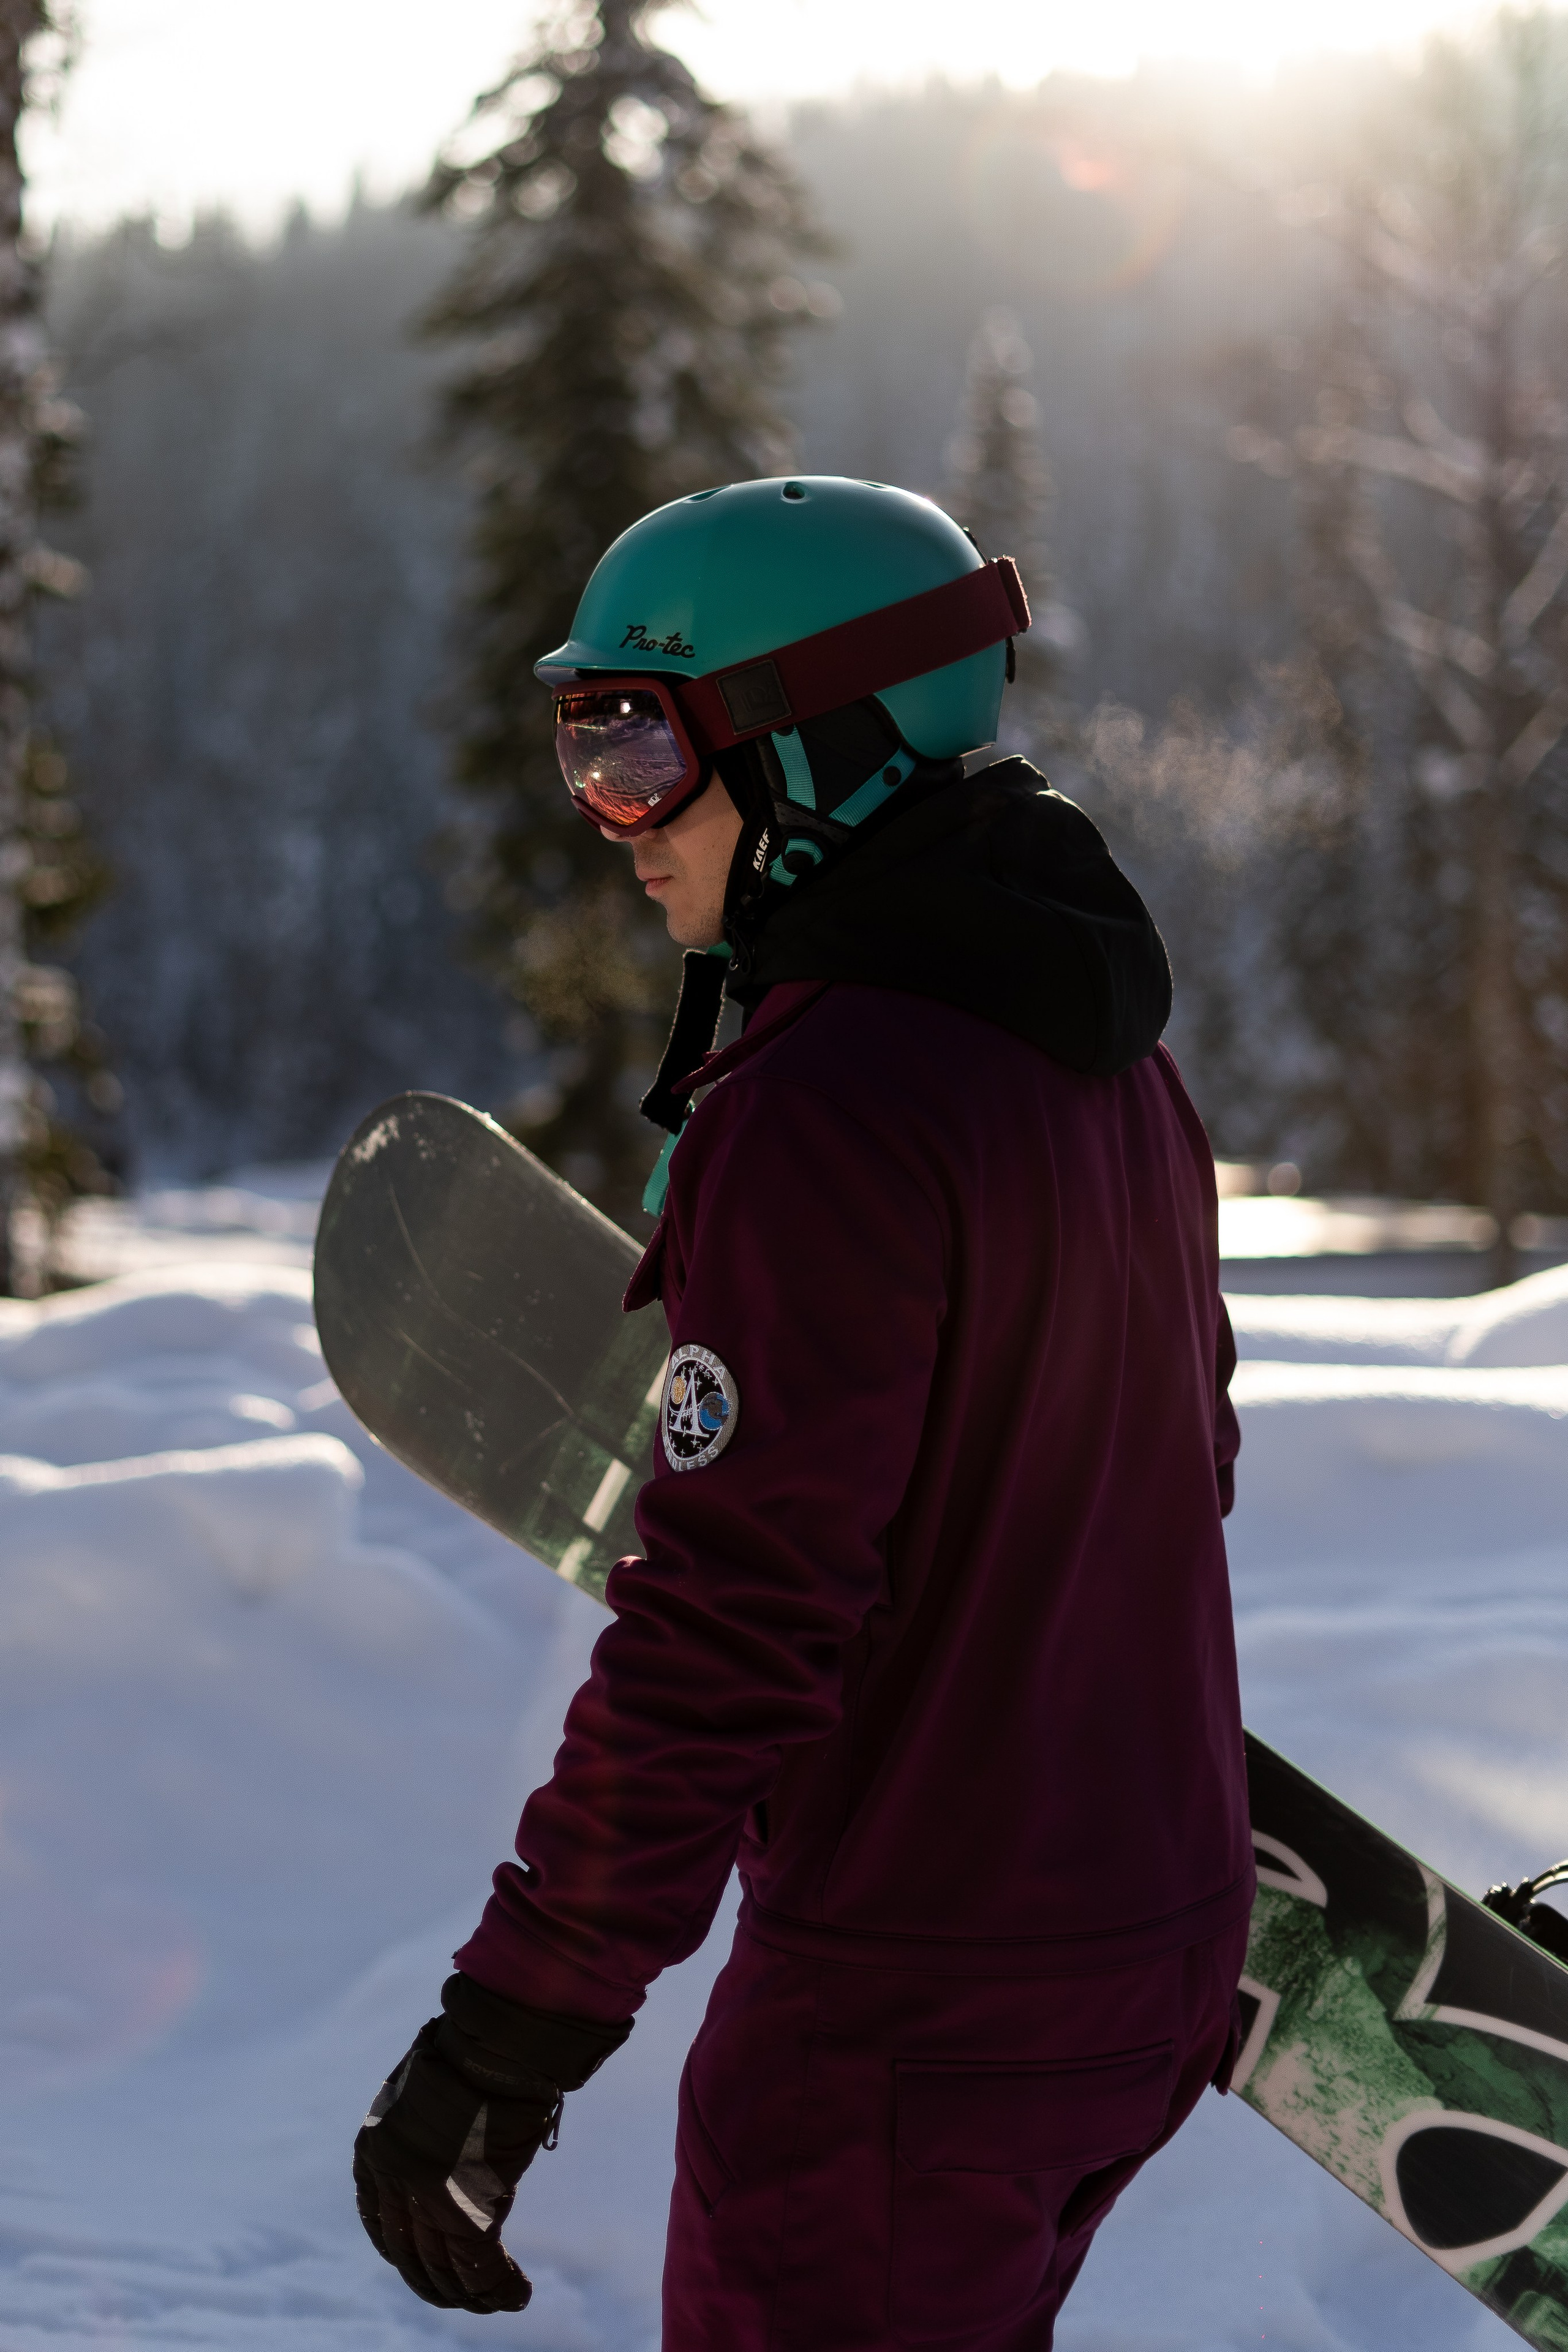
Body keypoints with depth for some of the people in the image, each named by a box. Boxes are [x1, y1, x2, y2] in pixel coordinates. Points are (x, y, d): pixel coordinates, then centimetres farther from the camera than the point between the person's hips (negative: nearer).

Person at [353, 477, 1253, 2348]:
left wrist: (511, 2033, -20)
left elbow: (731, 1620, -25)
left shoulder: (826, 1113, -22)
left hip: (914, 2006, -9)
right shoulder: (1102, 1059, 7)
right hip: (1155, 1930, 9)